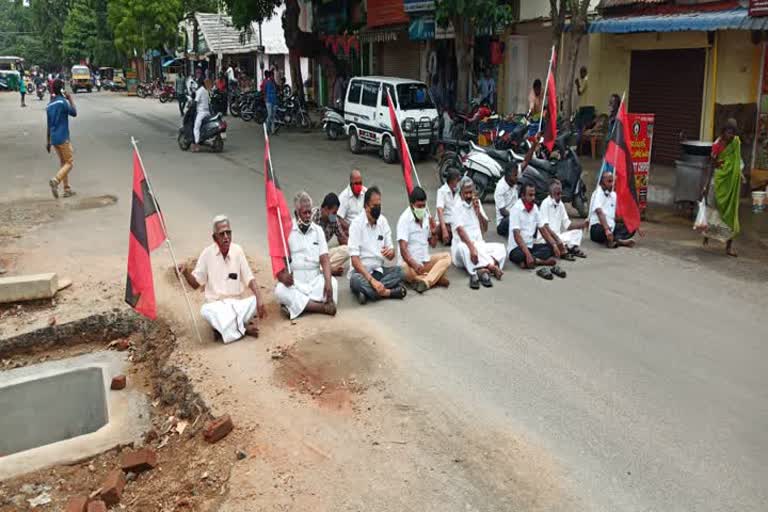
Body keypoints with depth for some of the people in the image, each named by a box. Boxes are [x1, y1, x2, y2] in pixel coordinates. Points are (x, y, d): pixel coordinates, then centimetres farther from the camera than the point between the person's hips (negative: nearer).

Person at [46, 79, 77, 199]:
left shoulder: (49, 105, 11)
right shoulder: (62, 102, -12)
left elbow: (49, 125, 14)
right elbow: (74, 113, -1)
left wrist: (48, 142, 18)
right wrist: (70, 99, 4)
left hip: (54, 139, 7)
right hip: (63, 138, -7)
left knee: (63, 162, 14)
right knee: (69, 163, -1)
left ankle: (67, 189, 14)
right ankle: (55, 180, -23)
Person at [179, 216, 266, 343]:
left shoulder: (237, 250, 0)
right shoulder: (207, 253, -3)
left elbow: (249, 279, 0)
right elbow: (195, 283, 3)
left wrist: (259, 300, -17)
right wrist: (186, 272, -19)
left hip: (237, 303, 1)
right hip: (216, 305, -1)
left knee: (255, 301, -27)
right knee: (205, 310, -34)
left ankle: (222, 327, -23)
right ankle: (244, 328, -26)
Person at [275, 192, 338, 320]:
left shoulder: (318, 230, 9)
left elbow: (324, 259, -1)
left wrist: (328, 281, -21)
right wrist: (283, 276, -28)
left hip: (315, 280, 2)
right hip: (294, 282, -2)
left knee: (333, 282, -27)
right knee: (280, 290, -33)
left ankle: (296, 305, -32)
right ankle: (323, 306, -34)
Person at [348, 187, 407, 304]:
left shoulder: (383, 221, 4)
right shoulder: (356, 224, -11)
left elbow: (391, 256, 7)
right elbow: (355, 259, -18)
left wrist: (390, 252, -19)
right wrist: (372, 280, -29)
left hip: (378, 270, 5)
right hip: (360, 271, -5)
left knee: (399, 271, -21)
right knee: (356, 280, -36)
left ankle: (369, 291, -27)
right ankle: (389, 292, -24)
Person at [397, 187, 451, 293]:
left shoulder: (427, 217, 8)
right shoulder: (405, 219, -12)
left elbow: (433, 245, 16)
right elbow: (403, 249, -21)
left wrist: (434, 232, -5)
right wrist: (415, 265, -36)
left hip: (425, 260, 7)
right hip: (410, 262, -7)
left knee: (446, 256, -14)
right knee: (406, 271, -37)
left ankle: (425, 281, -33)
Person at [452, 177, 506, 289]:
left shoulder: (477, 203, 10)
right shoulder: (457, 206, -8)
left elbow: (485, 228, 9)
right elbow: (460, 231, -22)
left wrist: (478, 211, -6)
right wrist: (472, 248, -36)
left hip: (479, 244, 6)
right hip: (463, 245, -6)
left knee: (500, 248, -17)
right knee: (463, 248, -39)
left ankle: (482, 269, -37)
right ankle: (491, 266, -37)